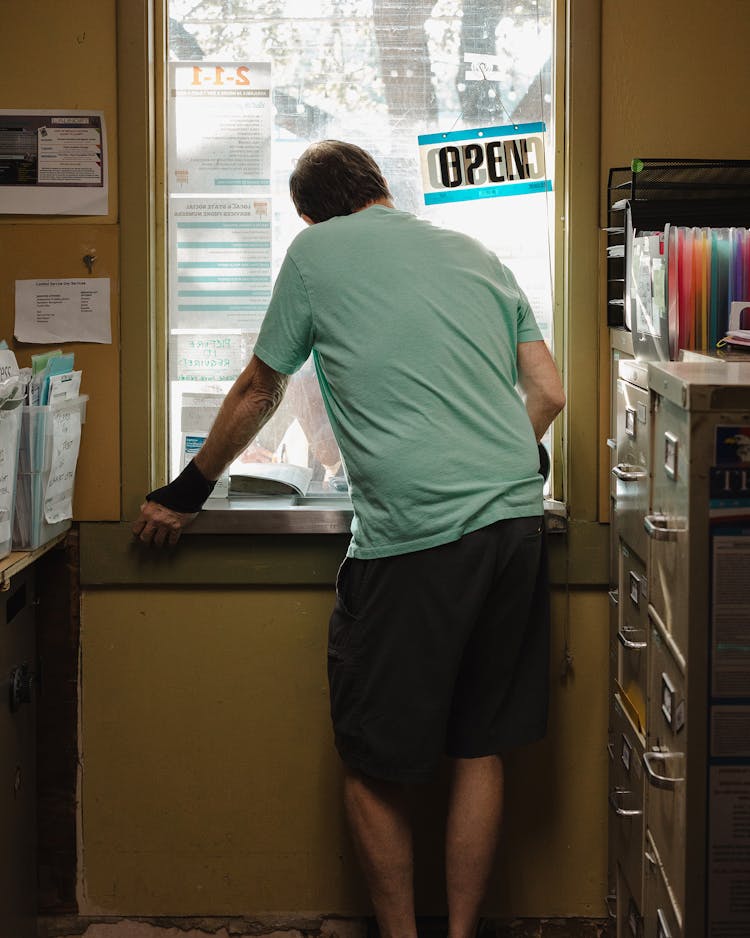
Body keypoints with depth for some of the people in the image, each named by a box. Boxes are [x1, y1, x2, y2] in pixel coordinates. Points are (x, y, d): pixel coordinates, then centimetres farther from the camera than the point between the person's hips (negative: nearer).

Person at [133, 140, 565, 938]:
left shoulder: (315, 252, 7)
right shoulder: (475, 254, 19)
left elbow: (258, 393, 15)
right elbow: (549, 393, 17)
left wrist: (186, 493, 28)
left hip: (413, 533, -5)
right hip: (515, 519, 6)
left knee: (374, 763, 8)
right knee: (480, 748, 14)